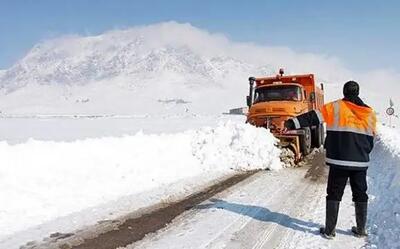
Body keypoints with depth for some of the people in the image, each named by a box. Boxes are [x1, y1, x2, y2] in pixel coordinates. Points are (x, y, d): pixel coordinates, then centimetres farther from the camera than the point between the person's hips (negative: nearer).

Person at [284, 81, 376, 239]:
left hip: (339, 161, -3)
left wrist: (292, 123, -12)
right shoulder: (370, 113, 9)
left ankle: (329, 230, 6)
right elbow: (371, 138, 15)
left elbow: (313, 117, -11)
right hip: (361, 162, 3)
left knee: (334, 195, 5)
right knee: (360, 195, 15)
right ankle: (361, 229, 21)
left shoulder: (335, 107, -3)